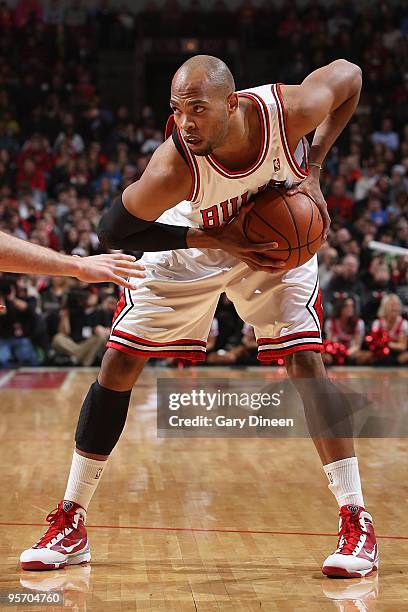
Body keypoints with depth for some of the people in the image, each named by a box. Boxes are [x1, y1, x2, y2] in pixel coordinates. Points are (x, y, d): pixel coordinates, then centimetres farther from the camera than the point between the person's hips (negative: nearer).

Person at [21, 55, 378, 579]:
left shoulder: (291, 109, -33)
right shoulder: (173, 167, -37)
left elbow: (349, 73, -11)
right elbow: (113, 230, -24)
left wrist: (313, 166, -18)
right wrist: (215, 239, -28)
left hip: (275, 237, 1)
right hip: (191, 242, 0)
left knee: (306, 362, -14)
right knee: (118, 363, -5)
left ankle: (355, 521, -5)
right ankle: (71, 523, 6)